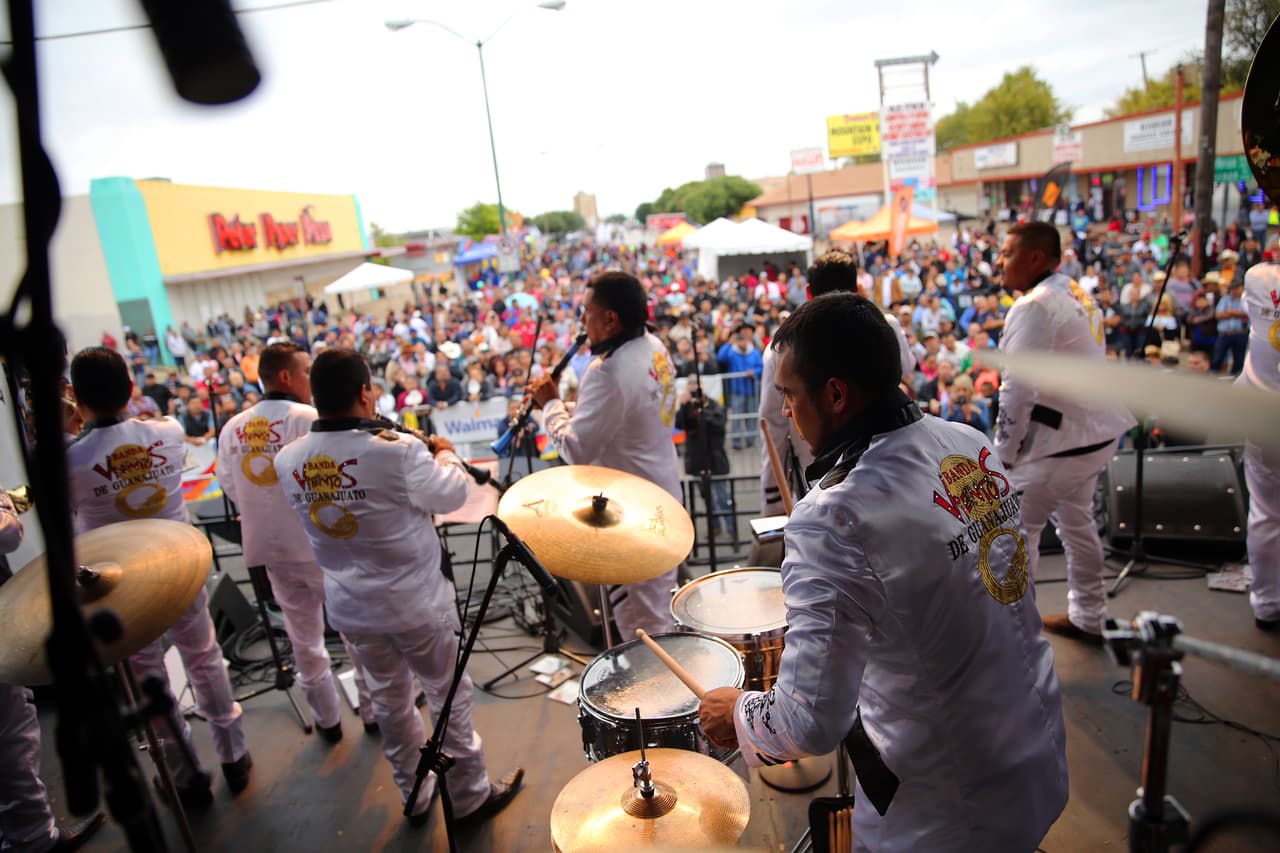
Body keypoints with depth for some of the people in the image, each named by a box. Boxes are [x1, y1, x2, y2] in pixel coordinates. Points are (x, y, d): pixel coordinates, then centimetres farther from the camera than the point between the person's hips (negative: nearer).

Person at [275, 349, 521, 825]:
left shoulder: (288, 462, -9)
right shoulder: (398, 450, -27)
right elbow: (451, 495, -14)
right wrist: (446, 454, 6)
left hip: (349, 606, 5)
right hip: (415, 601, -5)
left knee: (388, 700, 24)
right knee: (449, 696, 15)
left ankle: (414, 796, 41)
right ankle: (471, 796, 32)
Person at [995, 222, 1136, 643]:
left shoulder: (1034, 307, -19)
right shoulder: (1076, 293, 10)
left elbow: (1017, 391, -21)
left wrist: (1004, 452, -12)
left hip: (1065, 439, -10)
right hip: (1097, 428, 10)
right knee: (1076, 520, 23)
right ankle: (1087, 619, 37)